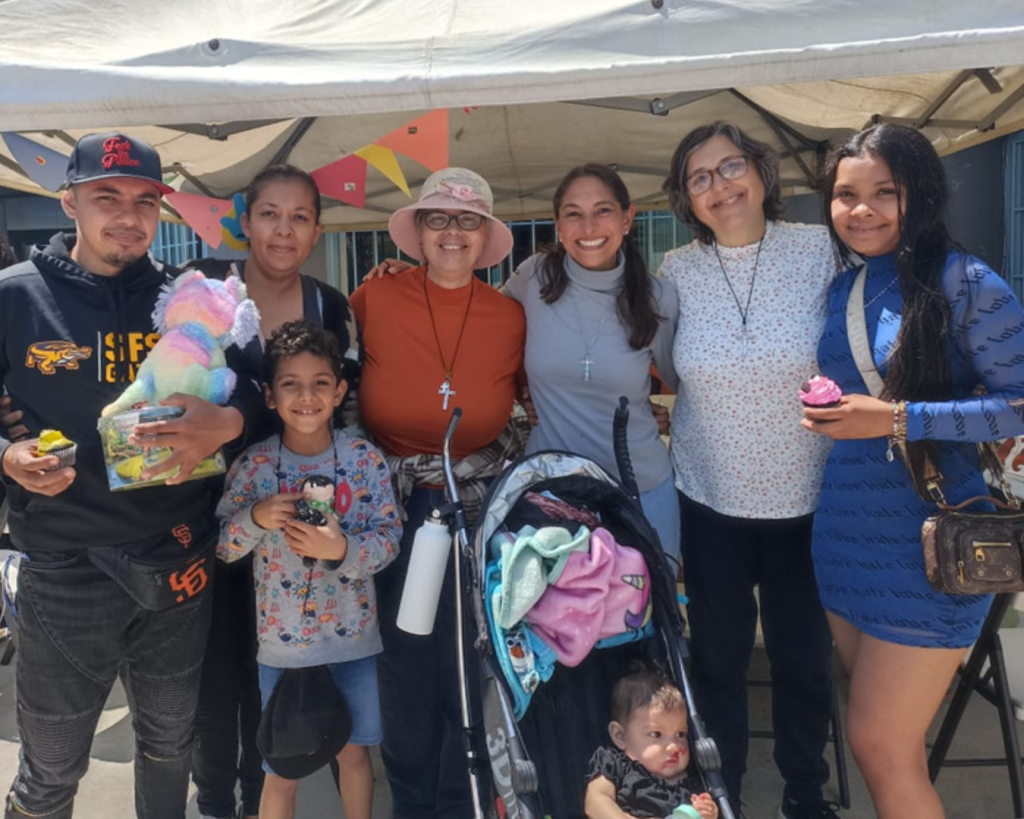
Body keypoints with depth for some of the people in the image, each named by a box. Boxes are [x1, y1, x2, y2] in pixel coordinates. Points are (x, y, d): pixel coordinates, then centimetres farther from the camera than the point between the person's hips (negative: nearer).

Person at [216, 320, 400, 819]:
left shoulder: (366, 460, -9)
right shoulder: (253, 465, -8)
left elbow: (390, 537, -10)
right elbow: (222, 546, -4)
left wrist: (341, 549, -27)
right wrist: (256, 518, -23)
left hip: (353, 636, 1)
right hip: (281, 640, 0)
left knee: (354, 753, 19)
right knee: (282, 771, 14)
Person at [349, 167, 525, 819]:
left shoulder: (511, 317, -3)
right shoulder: (373, 301, -7)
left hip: (483, 503, 1)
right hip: (394, 501, -1)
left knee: (472, 661, 9)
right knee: (408, 658, 11)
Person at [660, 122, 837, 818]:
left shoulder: (819, 250, -7)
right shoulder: (676, 272, -4)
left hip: (807, 499, 0)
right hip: (712, 500, 1)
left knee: (805, 657, 14)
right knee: (718, 655, 14)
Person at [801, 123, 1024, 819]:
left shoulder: (961, 282, -11)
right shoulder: (834, 286, 8)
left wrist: (899, 419, -22)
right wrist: (820, 411, 1)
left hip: (927, 538, -6)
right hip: (845, 530, 6)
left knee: (881, 747, 3)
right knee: (885, 739, 19)